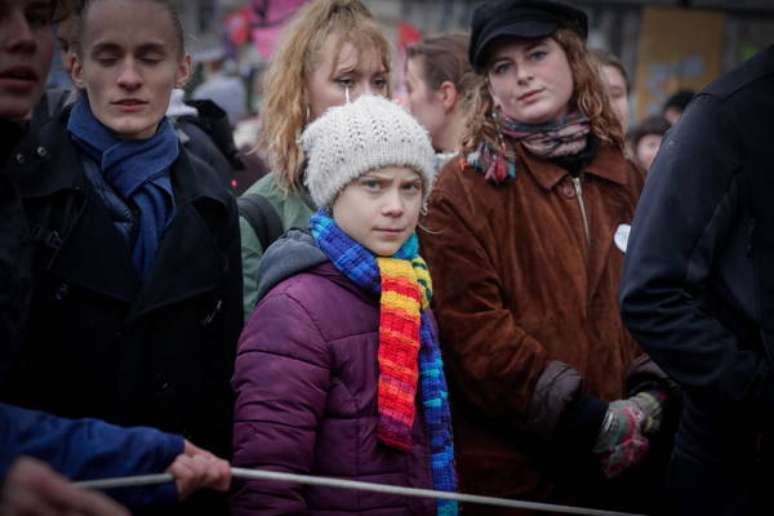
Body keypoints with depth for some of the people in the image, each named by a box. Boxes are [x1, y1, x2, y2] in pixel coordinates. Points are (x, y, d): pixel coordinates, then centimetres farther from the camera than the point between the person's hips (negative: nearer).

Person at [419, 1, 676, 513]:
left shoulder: (627, 182, 10)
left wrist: (649, 397, -11)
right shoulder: (463, 191, -5)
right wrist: (592, 421, -17)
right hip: (512, 470, -4)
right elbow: (473, 327, -14)